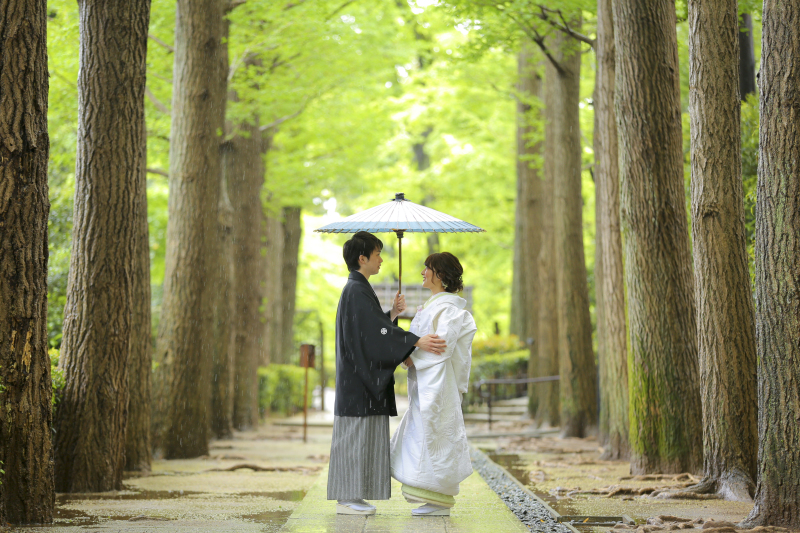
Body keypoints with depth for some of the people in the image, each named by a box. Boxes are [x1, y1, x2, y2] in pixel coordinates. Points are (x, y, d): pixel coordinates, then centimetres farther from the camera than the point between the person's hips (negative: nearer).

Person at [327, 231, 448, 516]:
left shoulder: (357, 289, 18)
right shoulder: (356, 290, -14)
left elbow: (373, 328, 19)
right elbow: (376, 329, -23)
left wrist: (392, 313, 3)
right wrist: (416, 341, -29)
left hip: (362, 377, 10)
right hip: (358, 378, -10)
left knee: (360, 437, 10)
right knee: (356, 435, -7)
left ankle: (351, 497, 12)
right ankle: (347, 499, -4)